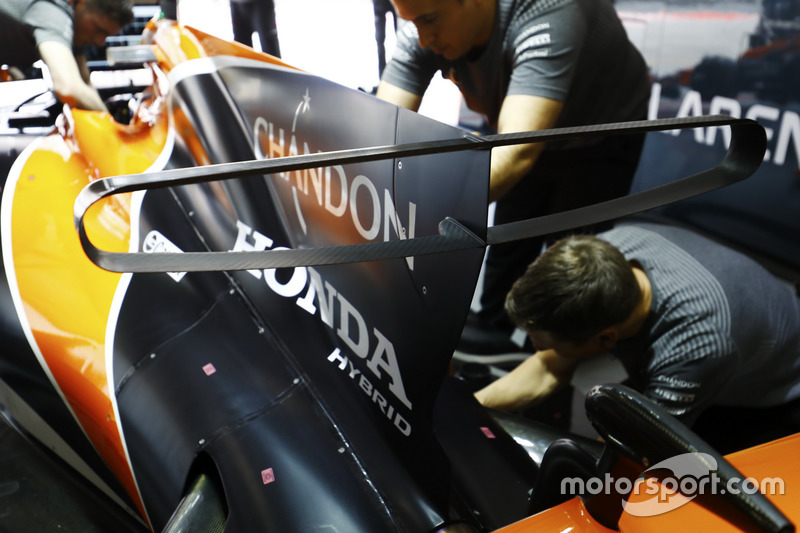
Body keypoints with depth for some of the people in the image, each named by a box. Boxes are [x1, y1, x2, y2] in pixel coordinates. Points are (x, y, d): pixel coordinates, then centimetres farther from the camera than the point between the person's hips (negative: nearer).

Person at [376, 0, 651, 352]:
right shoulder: (424, 29, -26)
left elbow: (518, 150, -55)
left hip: (600, 139, -5)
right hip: (526, 133, 5)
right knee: (506, 246, 16)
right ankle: (491, 334, 39)